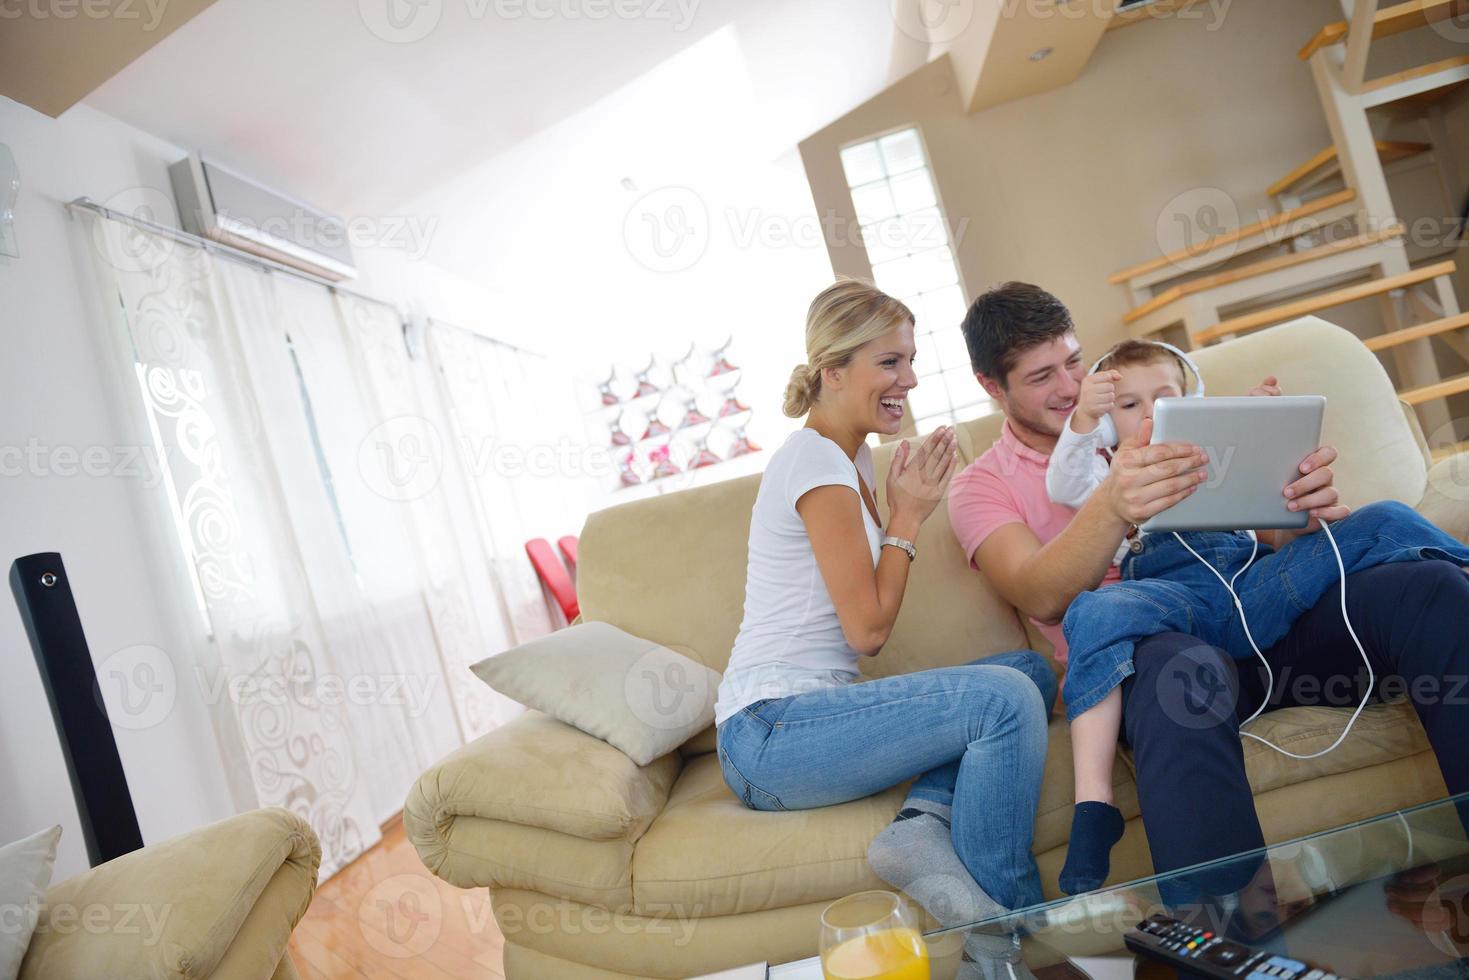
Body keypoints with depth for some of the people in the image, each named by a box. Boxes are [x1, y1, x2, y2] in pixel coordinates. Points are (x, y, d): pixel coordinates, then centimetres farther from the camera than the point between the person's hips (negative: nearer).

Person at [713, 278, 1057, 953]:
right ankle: (1010, 916, -11)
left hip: (807, 710, 10)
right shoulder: (818, 462, -14)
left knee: (1031, 669, 3)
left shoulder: (850, 456, 16)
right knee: (1005, 698, -24)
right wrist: (907, 517, -3)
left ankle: (925, 821, -14)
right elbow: (867, 629, -14)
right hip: (767, 733, -9)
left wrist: (905, 508, 3)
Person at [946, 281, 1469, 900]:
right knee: (1182, 670, -41)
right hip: (1140, 652, -4)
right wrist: (1111, 508, -31)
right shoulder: (981, 487, 10)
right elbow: (1041, 599, -11)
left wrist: (1308, 509, -12)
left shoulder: (1159, 427, 23)